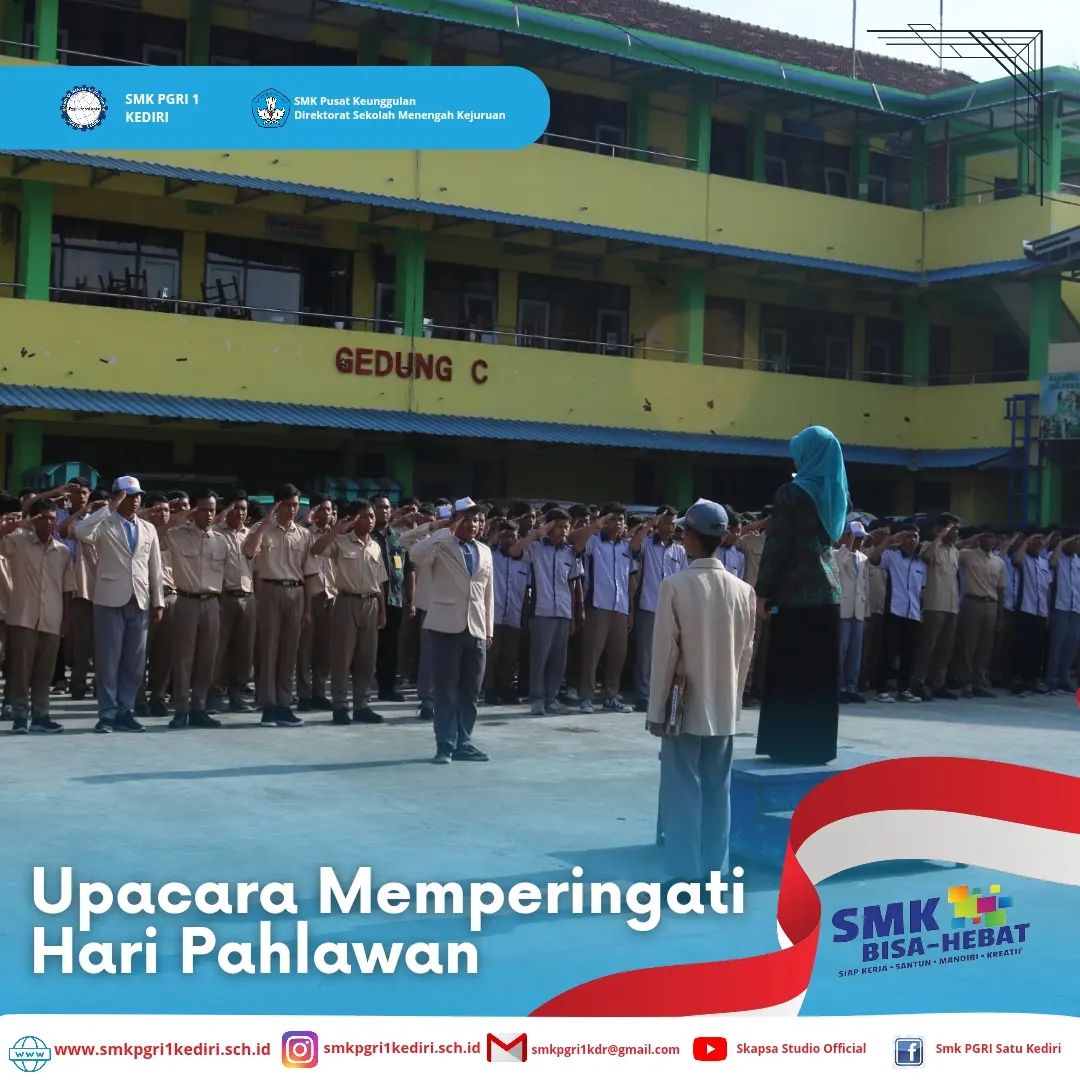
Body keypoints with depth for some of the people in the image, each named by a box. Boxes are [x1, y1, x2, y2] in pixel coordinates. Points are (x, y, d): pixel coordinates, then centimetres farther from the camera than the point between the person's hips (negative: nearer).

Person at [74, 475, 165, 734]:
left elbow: (155, 568, 14)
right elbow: (80, 532, -22)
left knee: (135, 663, 6)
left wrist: (158, 602, 8)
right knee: (108, 661, -2)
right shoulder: (104, 524, 0)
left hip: (140, 603, 4)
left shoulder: (149, 529, 13)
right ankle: (107, 715, 4)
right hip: (111, 601, -4)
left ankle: (124, 712, 14)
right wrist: (109, 507, -18)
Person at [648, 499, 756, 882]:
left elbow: (665, 653, -12)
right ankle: (714, 872, 15)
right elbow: (746, 652, 6)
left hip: (685, 708, -4)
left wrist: (657, 709, -5)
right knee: (717, 791, 10)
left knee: (683, 793, 2)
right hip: (724, 709, 4)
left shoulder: (675, 586, -14)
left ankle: (686, 875, 3)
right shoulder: (742, 590, 0)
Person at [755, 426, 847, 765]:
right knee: (822, 671, 9)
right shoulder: (836, 492, 10)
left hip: (794, 591, -6)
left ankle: (790, 744, 2)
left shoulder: (791, 492, -10)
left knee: (788, 671, 0)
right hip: (827, 588, 6)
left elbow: (776, 545, -11)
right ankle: (818, 744, 13)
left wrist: (763, 591, -6)